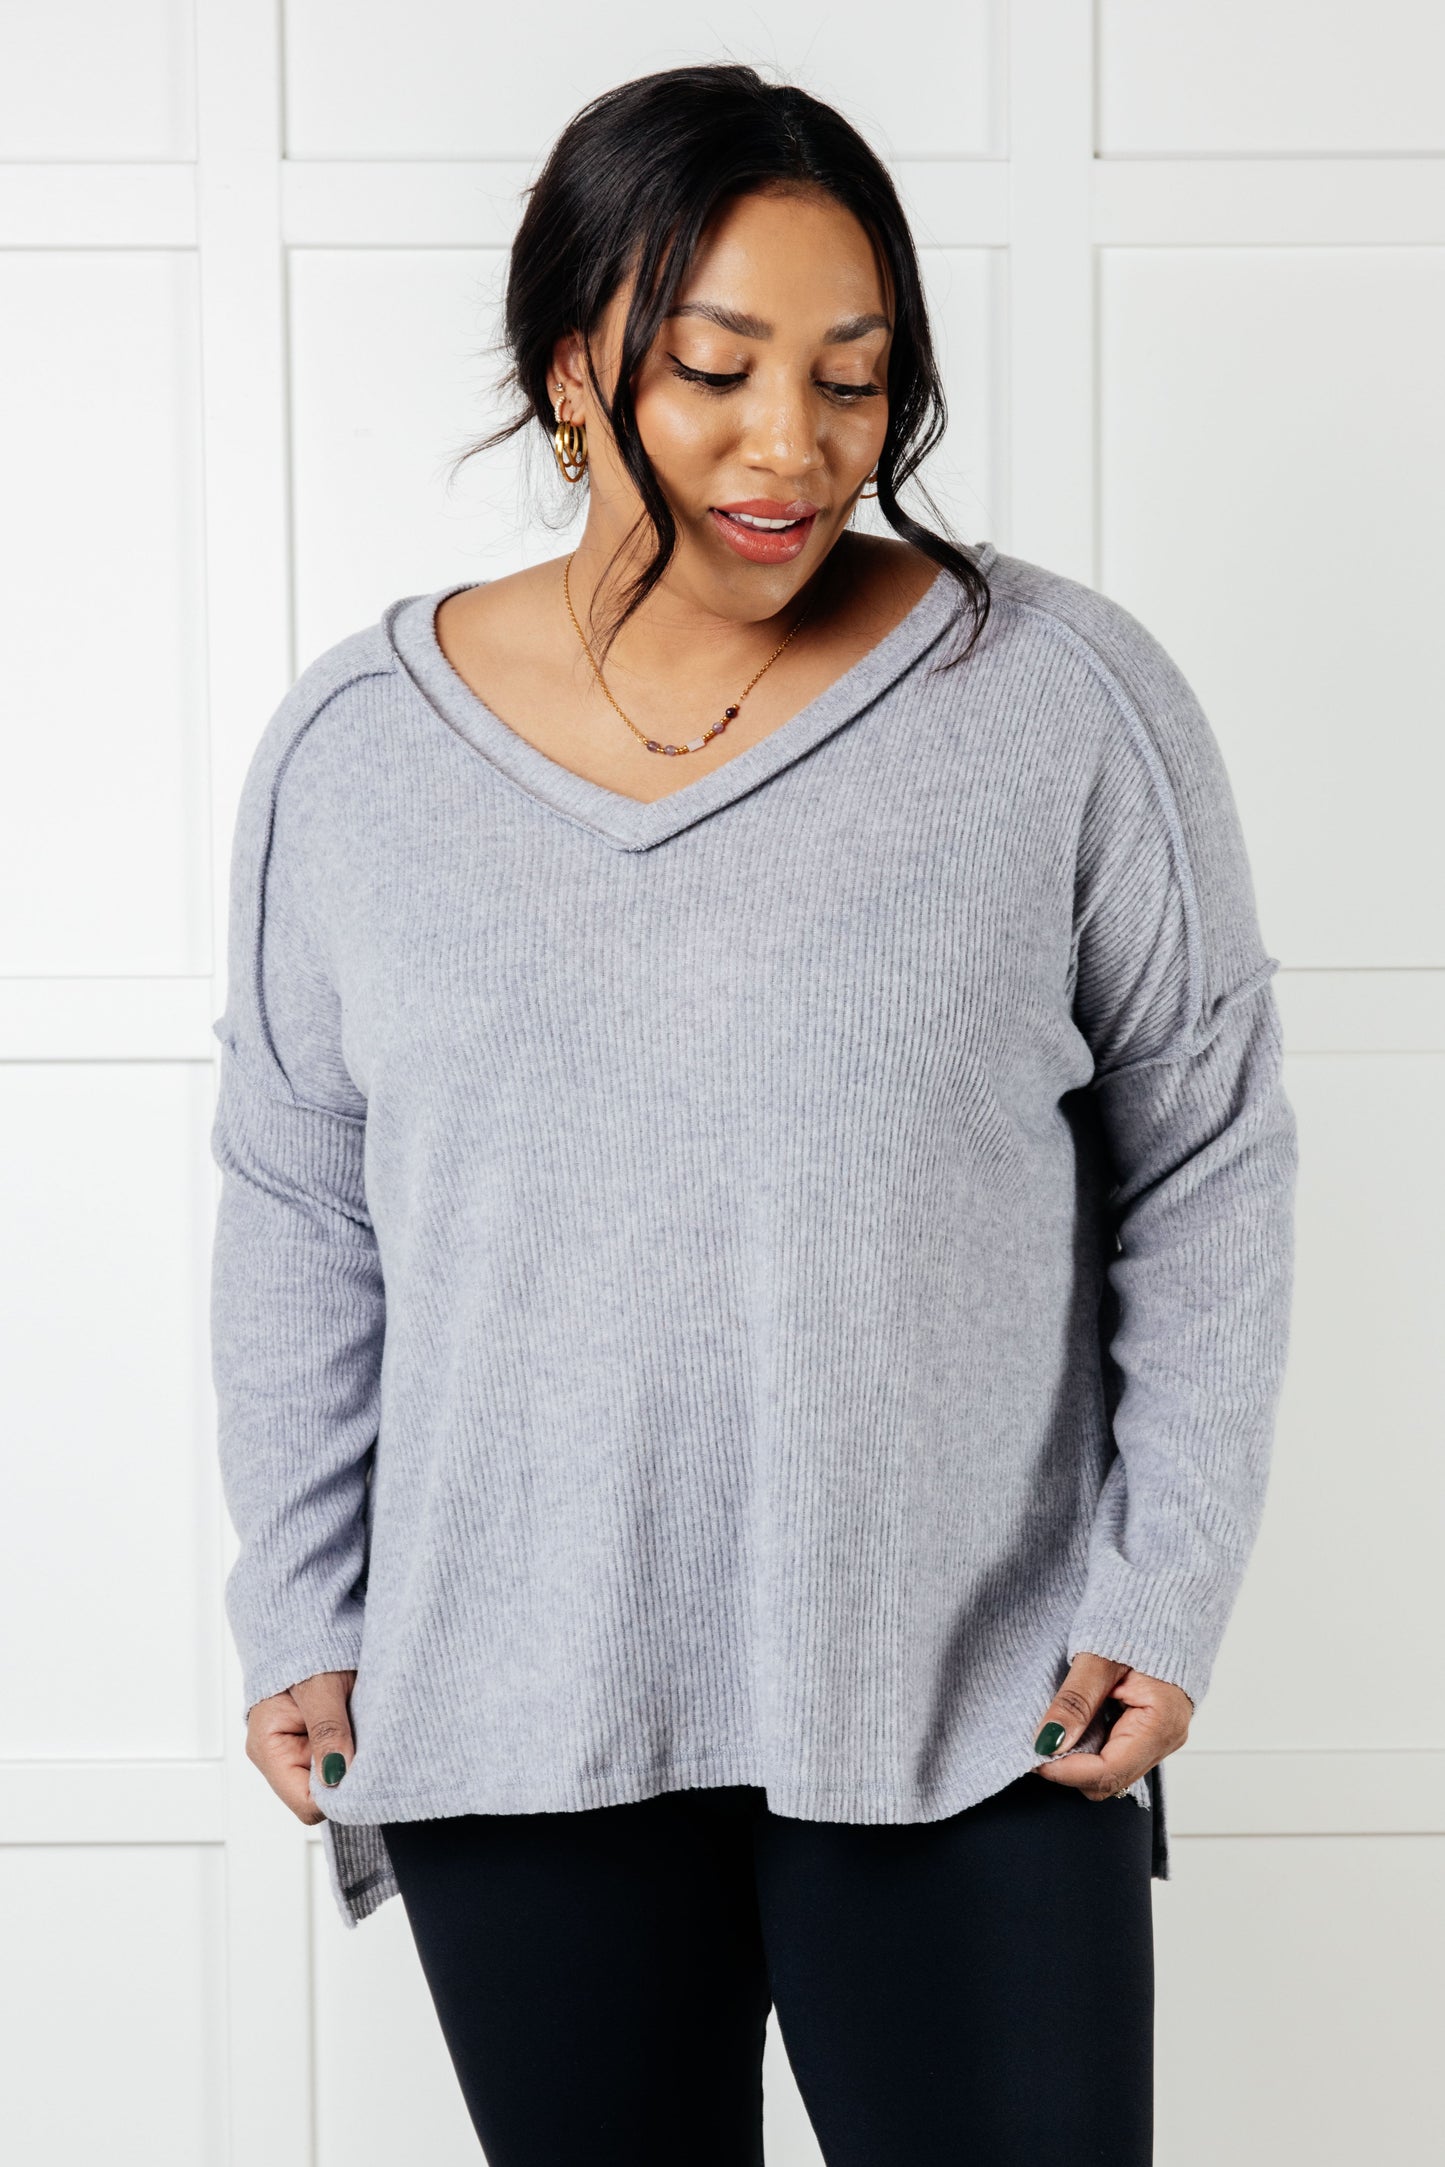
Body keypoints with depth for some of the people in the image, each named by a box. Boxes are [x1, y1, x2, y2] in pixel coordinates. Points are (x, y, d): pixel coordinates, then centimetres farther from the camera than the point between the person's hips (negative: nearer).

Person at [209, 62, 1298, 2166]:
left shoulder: (1063, 702, -5)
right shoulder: (353, 747, 1)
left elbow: (1205, 1158, 0)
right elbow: (297, 1219, 8)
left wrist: (1164, 1589, -4)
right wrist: (300, 1616, 6)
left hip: (968, 1699, -1)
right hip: (510, 1712, 2)